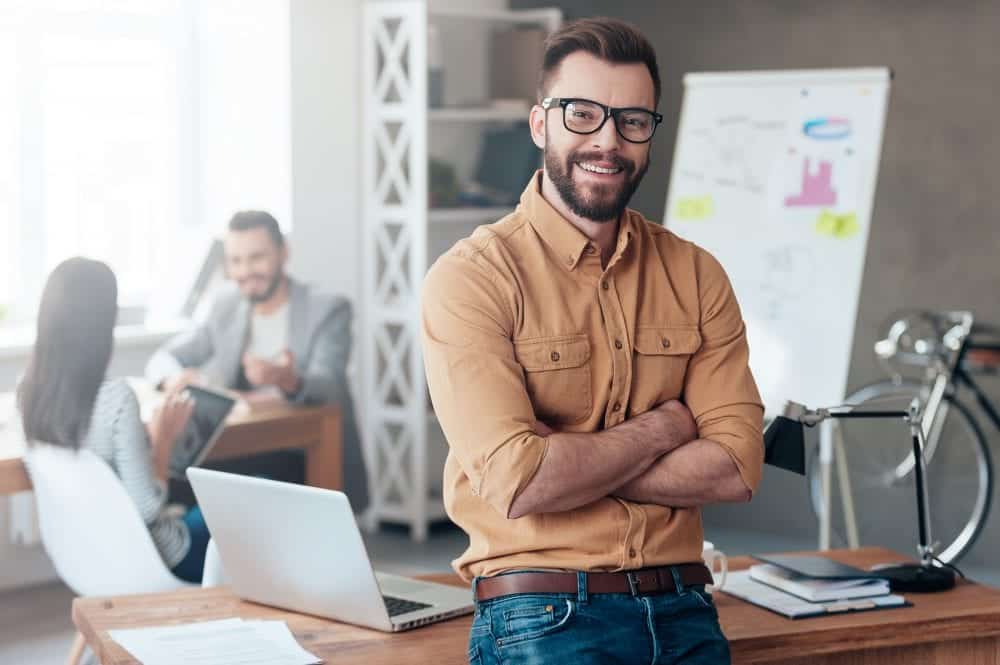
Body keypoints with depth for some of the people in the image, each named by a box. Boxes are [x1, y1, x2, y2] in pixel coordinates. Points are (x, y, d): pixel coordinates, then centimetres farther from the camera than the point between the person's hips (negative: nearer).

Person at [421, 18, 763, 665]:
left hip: (682, 612, 4)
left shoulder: (696, 276, 10)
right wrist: (662, 427, -2)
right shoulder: (471, 278, -5)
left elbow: (735, 467, -1)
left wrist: (571, 463, -10)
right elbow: (518, 484, -15)